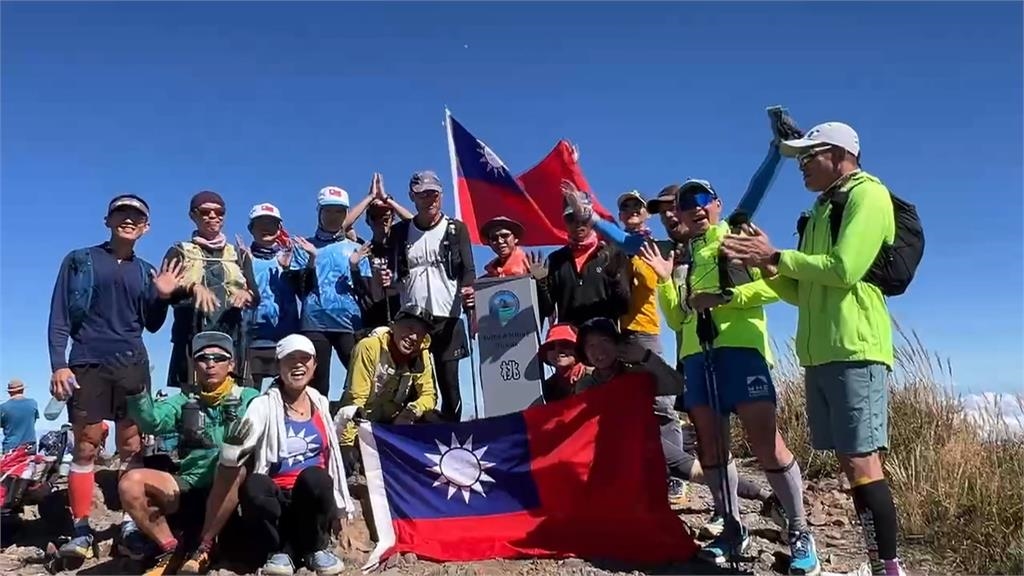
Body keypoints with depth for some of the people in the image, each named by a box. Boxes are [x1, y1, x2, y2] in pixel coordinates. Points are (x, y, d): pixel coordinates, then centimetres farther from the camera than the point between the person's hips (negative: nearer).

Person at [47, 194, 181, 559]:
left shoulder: (146, 271, 14)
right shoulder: (80, 260, 6)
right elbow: (59, 317, 1)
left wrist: (162, 296, -3)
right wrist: (58, 364, -10)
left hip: (133, 365, 3)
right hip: (88, 364, -3)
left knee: (132, 447, 1)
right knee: (85, 447, -4)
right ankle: (81, 531, 1)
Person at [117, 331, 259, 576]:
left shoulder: (248, 399, 6)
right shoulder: (185, 400, 13)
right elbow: (153, 421, -7)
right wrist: (135, 391, -26)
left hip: (230, 492, -3)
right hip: (190, 486, 3)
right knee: (130, 482, -20)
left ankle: (204, 549, -20)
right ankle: (171, 550, -4)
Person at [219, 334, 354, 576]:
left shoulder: (320, 403, 9)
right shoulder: (264, 405, -3)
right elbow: (230, 460, -16)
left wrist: (336, 506, 15)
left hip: (315, 497, 2)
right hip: (277, 499, -2)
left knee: (313, 476, -33)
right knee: (252, 485, -35)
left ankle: (316, 548, -7)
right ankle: (281, 551, -11)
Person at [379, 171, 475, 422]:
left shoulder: (456, 229, 5)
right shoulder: (399, 232, 11)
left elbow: (468, 269, -2)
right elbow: (393, 274, 13)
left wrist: (469, 293, -23)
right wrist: (387, 278, -12)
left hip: (447, 319, -1)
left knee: (449, 384, 3)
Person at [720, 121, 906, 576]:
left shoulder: (868, 194, -1)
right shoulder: (821, 210, 23)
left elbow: (844, 270, -16)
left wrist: (777, 256, -8)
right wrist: (766, 265, 7)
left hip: (853, 350, -8)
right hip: (819, 353, 8)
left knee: (862, 462, -11)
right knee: (849, 463, 8)